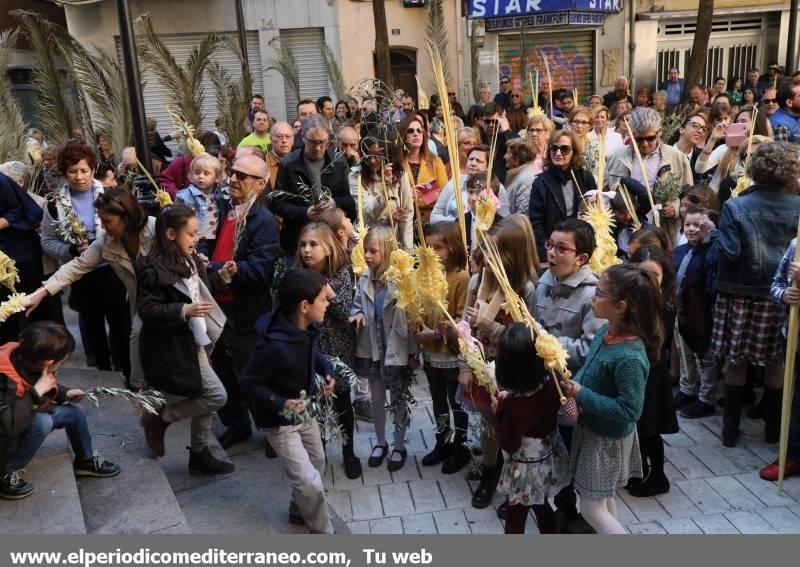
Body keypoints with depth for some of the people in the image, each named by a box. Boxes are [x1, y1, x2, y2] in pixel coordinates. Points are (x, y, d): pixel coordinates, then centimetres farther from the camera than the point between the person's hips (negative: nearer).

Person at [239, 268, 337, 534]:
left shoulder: (308, 328, -12)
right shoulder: (274, 344, -35)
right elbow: (248, 381, -22)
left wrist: (327, 370, -7)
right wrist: (280, 403, -31)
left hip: (306, 410, 8)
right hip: (280, 420, -8)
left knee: (317, 464, 24)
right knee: (310, 482, -7)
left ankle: (299, 511, 50)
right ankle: (323, 530, 18)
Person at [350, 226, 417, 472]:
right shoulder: (363, 281, -3)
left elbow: (411, 318, -14)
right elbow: (356, 306, 12)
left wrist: (413, 353, -10)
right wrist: (357, 315, -12)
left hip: (396, 351, -5)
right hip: (372, 350, 5)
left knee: (398, 400, 13)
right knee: (377, 399, 19)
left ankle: (399, 447, 31)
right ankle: (380, 443, 38)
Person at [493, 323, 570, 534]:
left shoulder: (514, 407, -36)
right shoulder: (551, 384, -19)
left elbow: (509, 445, -21)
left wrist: (496, 414, -14)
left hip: (527, 471, -7)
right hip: (551, 460, 7)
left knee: (515, 519, 17)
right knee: (542, 507, 31)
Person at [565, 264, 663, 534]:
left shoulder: (629, 358, -33)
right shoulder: (606, 333, -7)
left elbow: (629, 410, -29)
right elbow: (589, 368, 8)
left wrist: (582, 395, -26)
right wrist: (573, 386, -12)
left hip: (607, 439, -8)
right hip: (593, 429, 8)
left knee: (591, 507, 6)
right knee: (603, 499, 25)